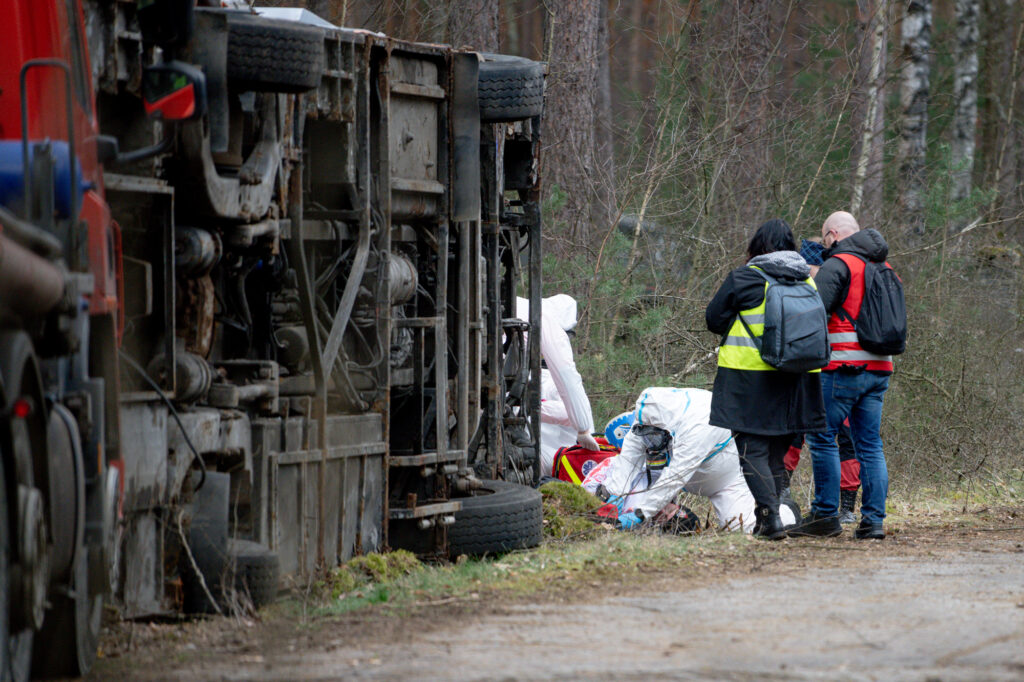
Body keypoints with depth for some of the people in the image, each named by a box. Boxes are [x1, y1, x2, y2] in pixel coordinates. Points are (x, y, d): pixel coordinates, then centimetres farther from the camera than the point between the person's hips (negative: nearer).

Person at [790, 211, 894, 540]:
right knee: (870, 444, 8)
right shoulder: (883, 268, 18)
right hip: (879, 369, 8)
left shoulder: (838, 264, -7)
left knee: (822, 437, -1)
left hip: (844, 367, -8)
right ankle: (873, 520, 4)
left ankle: (825, 515, -2)